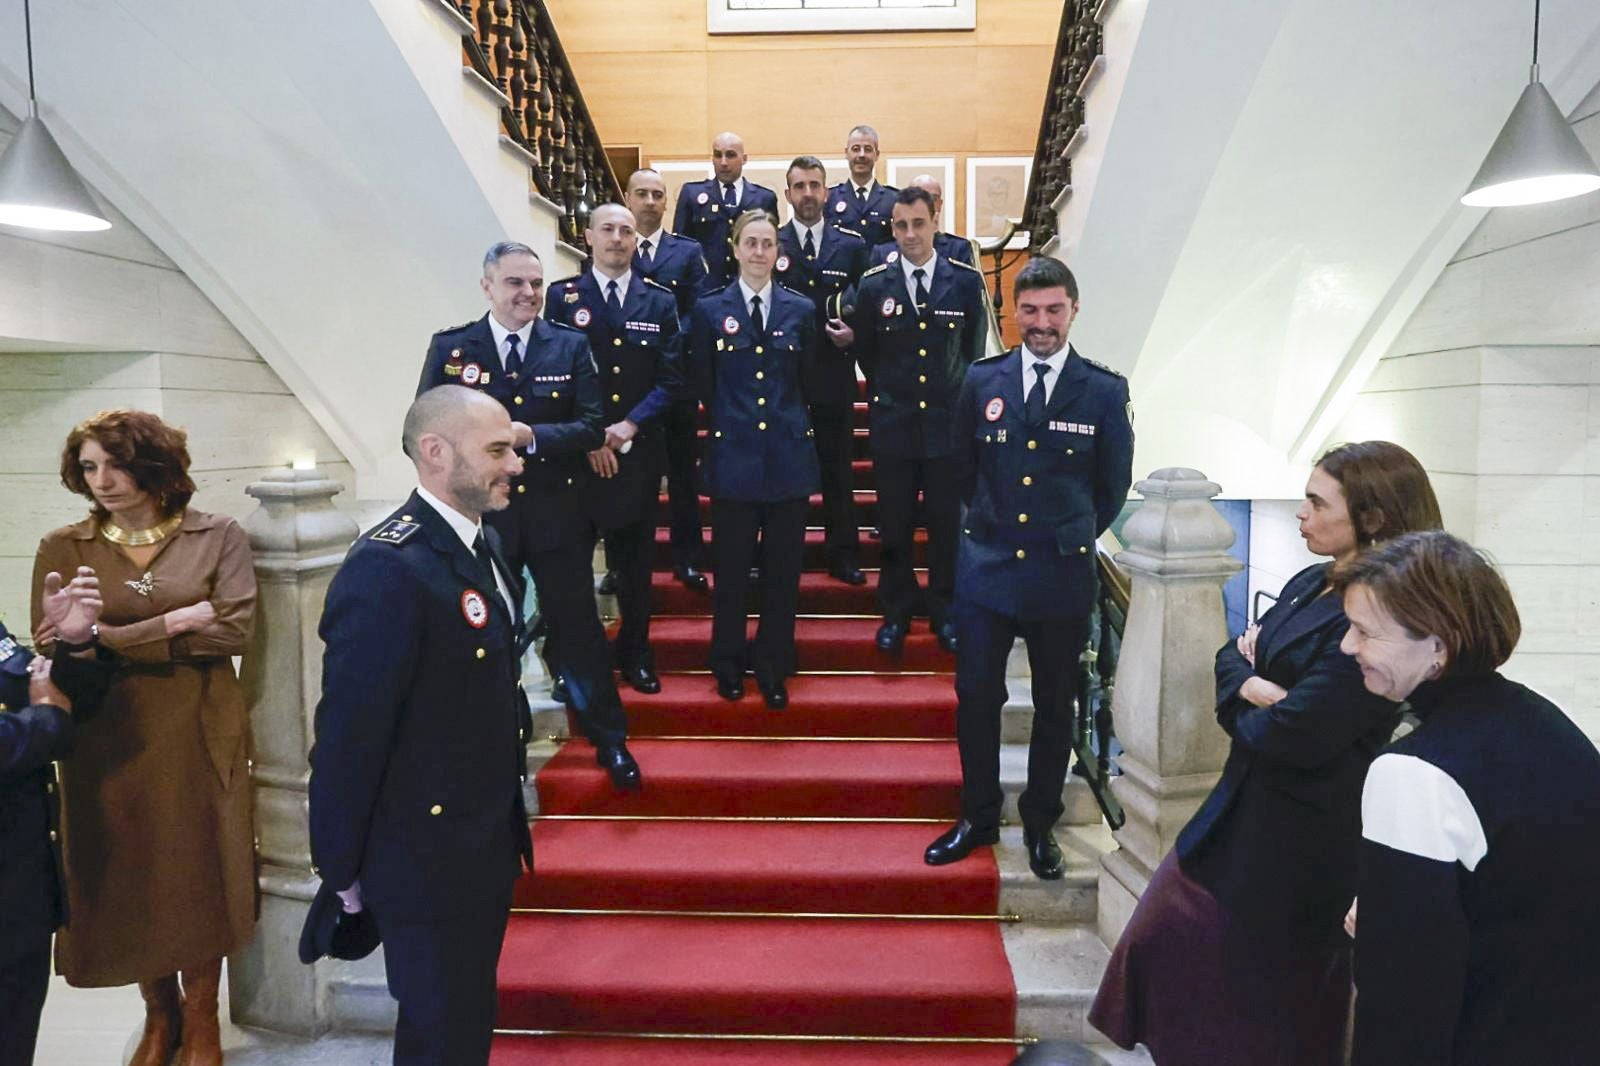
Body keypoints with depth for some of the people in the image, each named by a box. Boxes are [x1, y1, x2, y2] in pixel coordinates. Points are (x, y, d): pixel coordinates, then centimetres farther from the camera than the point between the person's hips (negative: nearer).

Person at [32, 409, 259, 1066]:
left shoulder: (218, 538, -3)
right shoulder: (63, 549, 2)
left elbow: (235, 631, -13)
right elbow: (53, 647, -8)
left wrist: (108, 635, -13)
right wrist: (175, 623, -15)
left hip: (200, 737, -1)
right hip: (110, 742, 2)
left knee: (201, 878, 8)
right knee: (128, 882, 12)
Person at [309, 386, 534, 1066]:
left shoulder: (483, 543, 4)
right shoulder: (388, 569, -25)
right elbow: (349, 735, -21)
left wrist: (508, 819, 14)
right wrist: (344, 870, -12)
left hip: (489, 847, 8)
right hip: (428, 862, -8)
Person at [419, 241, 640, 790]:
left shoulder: (571, 346, 2)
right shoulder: (450, 347, 1)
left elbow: (592, 426, -6)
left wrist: (531, 436, -21)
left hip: (557, 517, 0)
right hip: (481, 518, 1)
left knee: (579, 631, 7)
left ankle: (610, 742, 22)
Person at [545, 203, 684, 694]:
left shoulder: (660, 301, 6)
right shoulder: (562, 296, 3)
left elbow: (671, 378, 2)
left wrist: (629, 425, -11)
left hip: (639, 450, 1)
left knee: (635, 558, 9)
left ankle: (635, 653, 24)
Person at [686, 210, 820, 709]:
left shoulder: (801, 309, 6)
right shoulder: (709, 309, 3)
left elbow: (807, 380, 14)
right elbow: (702, 384, 8)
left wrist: (791, 421, 13)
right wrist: (726, 421, 10)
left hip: (788, 453, 1)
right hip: (733, 454, -1)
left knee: (783, 569, 6)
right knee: (731, 566, 6)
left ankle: (773, 669, 21)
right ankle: (729, 665, 24)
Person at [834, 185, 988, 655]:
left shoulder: (966, 281, 0)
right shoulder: (873, 285, -1)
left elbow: (974, 353, 6)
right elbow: (866, 353, 8)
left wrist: (964, 405, 7)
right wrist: (886, 396, 8)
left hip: (949, 423, 0)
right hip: (893, 424, 0)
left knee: (948, 523, 8)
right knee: (894, 524, 9)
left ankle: (944, 611, 26)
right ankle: (896, 612, 25)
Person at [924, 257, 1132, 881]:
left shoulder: (1105, 391, -3)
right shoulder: (982, 380, 1)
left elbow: (1113, 486, 7)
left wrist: (1071, 538, 9)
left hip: (1063, 573, -1)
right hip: (987, 567, 1)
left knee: (1055, 707, 11)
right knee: (976, 697, 5)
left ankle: (1041, 825, 30)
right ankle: (978, 817, 25)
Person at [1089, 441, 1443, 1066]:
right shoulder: (1312, 584, 4)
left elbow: (1289, 737, -29)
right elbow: (1232, 657, 9)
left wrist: (1244, 704, -8)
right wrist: (1252, 684, -13)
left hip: (1299, 841, -9)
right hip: (1246, 813, 9)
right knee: (1161, 942, 20)